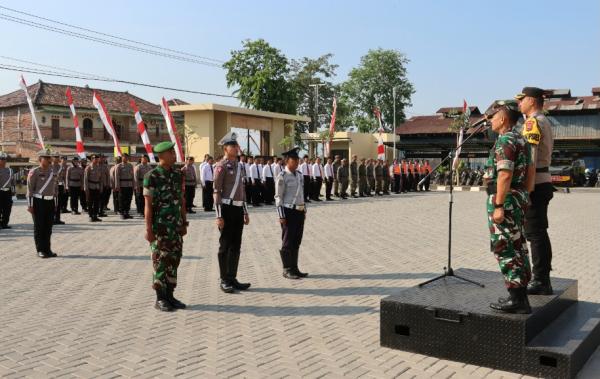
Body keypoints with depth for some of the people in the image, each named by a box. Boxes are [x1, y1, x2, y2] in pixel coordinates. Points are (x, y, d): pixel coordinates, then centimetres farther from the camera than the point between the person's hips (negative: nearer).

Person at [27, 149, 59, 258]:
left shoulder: (52, 172, 12)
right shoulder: (34, 172, -6)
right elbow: (30, 189, -8)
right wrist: (30, 205, -12)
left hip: (50, 202, 6)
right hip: (39, 201, -6)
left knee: (48, 227, 9)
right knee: (39, 227, 1)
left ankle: (47, 249, 16)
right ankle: (40, 250, 8)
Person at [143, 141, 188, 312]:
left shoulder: (178, 174, 8)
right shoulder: (152, 176, -10)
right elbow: (148, 204, -11)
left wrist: (184, 223, 11)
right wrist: (149, 229, -14)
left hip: (176, 226, 6)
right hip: (159, 226, -6)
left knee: (174, 260, 9)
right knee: (161, 261, -1)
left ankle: (170, 296, 18)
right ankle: (160, 299, 8)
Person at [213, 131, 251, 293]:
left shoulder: (239, 165, 15)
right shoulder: (221, 166, -9)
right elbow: (217, 192, -12)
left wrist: (245, 212, 18)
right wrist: (219, 216, -17)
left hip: (238, 208, 8)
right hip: (227, 208, -7)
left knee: (236, 246, 11)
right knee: (225, 246, 1)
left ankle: (232, 278, 19)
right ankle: (225, 281, 10)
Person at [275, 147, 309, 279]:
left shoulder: (300, 175, 11)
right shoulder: (282, 176, -10)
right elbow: (278, 197, -12)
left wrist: (304, 210, 16)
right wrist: (281, 216, -15)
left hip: (299, 211, 7)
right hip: (289, 212, -7)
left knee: (296, 242, 13)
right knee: (288, 242, 2)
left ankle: (294, 268, 22)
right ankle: (287, 270, 11)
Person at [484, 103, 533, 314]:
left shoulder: (505, 140, -15)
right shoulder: (521, 140, 15)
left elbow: (504, 175, -23)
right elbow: (529, 174, 19)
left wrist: (498, 206, -23)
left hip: (504, 201, -10)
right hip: (519, 198, 10)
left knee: (505, 250, -5)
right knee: (517, 248, 12)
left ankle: (516, 299, -3)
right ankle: (521, 297, 18)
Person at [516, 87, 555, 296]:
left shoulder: (533, 122, -13)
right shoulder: (545, 122, 19)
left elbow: (530, 157, -21)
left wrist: (526, 188, -22)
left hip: (534, 184, -10)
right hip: (544, 182, 10)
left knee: (535, 233, -6)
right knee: (539, 233, 13)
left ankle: (540, 282, -2)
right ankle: (542, 278, 20)